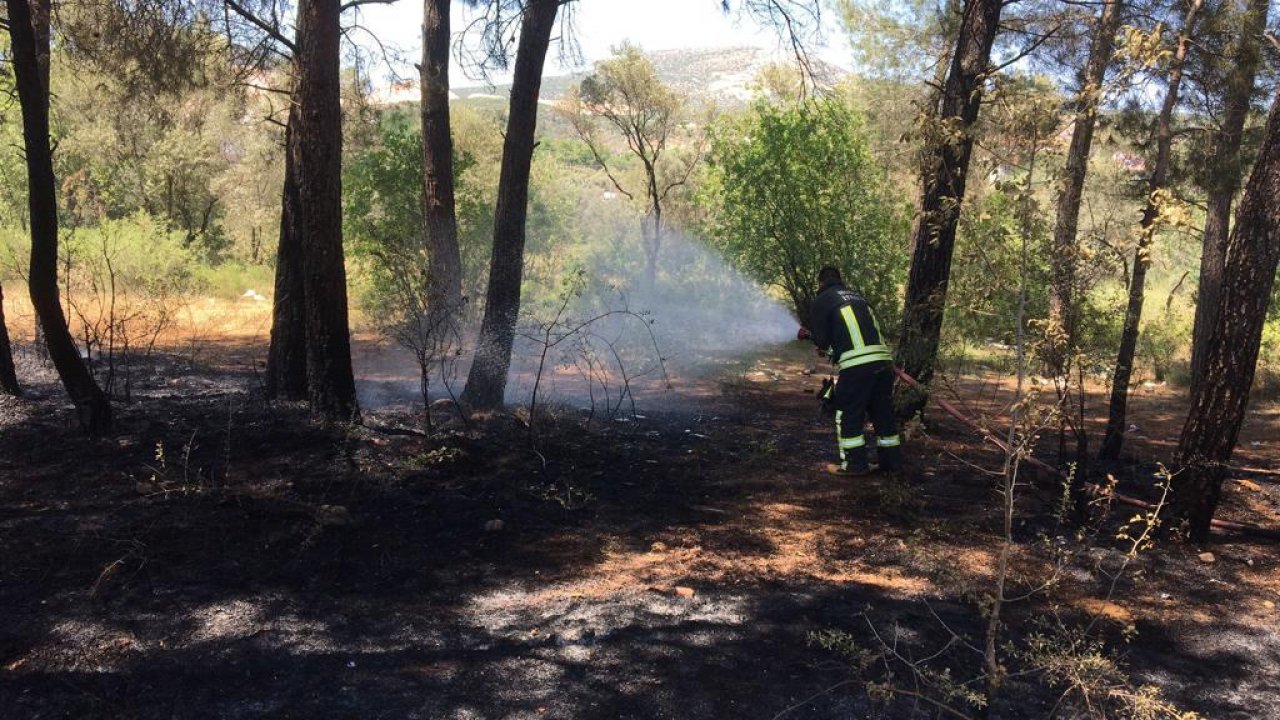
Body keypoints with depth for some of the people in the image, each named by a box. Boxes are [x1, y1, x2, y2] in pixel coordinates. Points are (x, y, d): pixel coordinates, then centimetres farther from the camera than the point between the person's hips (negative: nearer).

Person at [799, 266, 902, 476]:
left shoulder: (820, 302, 5)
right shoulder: (858, 297, 25)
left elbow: (822, 340, 2)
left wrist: (810, 335, 26)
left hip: (856, 364, -6)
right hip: (883, 359, 7)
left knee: (848, 414, 5)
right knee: (883, 413, 15)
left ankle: (855, 464, 6)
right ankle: (891, 461, 21)